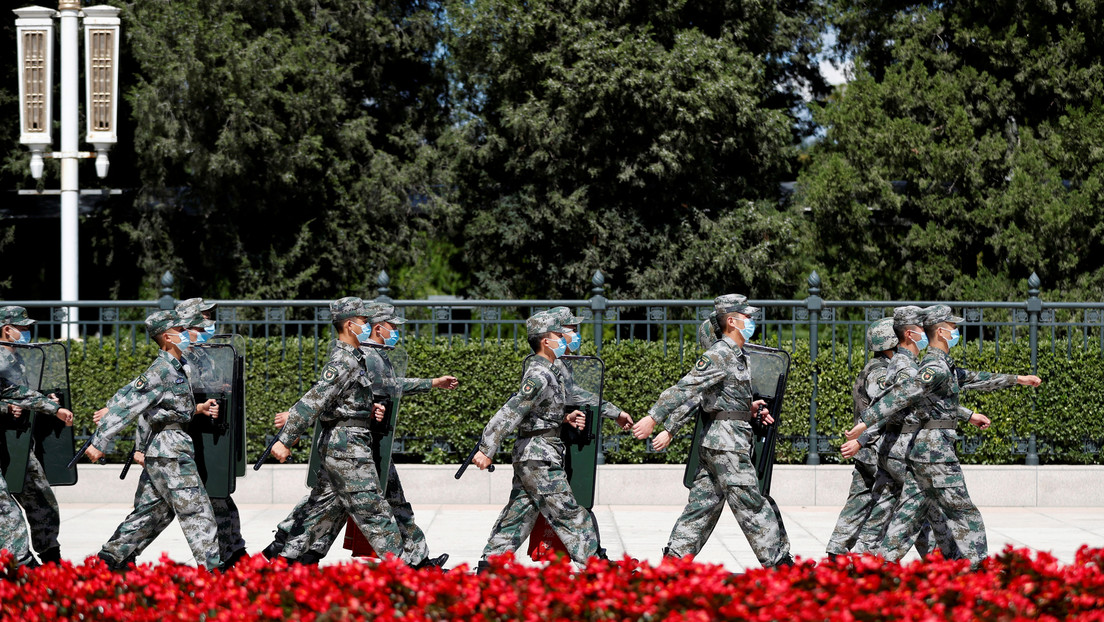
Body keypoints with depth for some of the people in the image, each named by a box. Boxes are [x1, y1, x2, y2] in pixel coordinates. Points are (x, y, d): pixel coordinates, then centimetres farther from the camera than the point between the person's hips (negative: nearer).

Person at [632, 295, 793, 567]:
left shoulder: (737, 356, 16)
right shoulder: (719, 355, -14)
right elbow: (684, 388, -20)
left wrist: (748, 407, 14)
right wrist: (653, 417, -24)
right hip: (726, 442, -10)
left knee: (704, 503, 9)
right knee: (751, 503, -4)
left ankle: (675, 557, 10)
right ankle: (778, 560, 1)